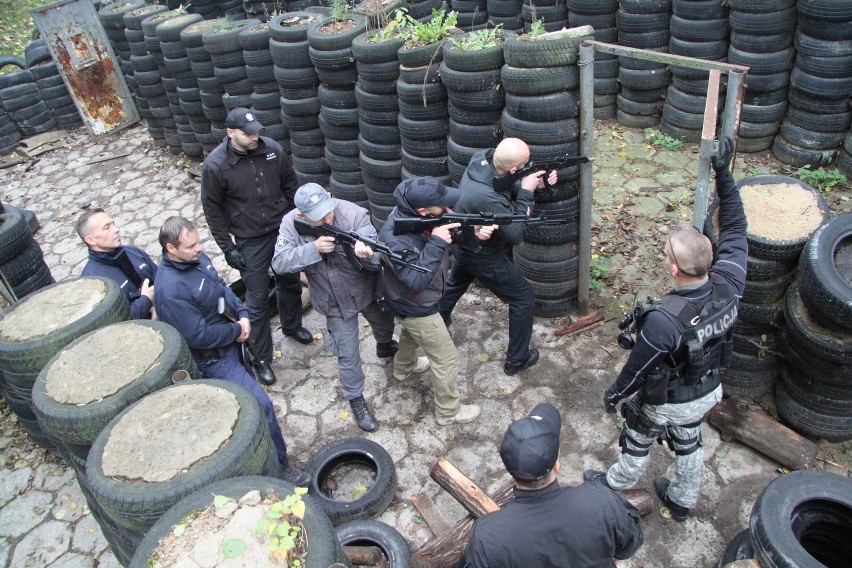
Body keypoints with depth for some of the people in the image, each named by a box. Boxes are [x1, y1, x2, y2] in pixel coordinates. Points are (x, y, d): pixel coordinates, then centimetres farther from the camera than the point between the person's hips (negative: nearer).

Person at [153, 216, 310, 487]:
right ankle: (279, 466, 6)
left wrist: (243, 315, -6)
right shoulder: (171, 291, -31)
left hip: (229, 342, 9)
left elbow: (222, 287, 9)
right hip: (212, 358, -9)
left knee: (250, 390, 24)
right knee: (260, 404, -10)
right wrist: (237, 330, -14)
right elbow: (200, 336, -27)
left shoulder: (197, 258, -5)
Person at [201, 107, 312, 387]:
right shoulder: (215, 165, -17)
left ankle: (292, 326, 49)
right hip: (250, 241, -4)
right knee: (258, 300, 3)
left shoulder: (271, 148, -8)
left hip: (283, 229, 4)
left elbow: (289, 182, 7)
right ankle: (262, 359, 18)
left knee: (290, 282, 21)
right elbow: (213, 209, -8)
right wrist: (227, 248, -9)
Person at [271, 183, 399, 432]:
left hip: (369, 290, 1)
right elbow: (278, 263, -24)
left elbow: (378, 258, -31)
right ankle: (356, 399, 35)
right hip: (336, 303, 0)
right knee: (348, 356, 9)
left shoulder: (355, 215, -31)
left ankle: (385, 346, 68)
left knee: (384, 325, 31)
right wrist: (313, 249, -38)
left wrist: (367, 255, -57)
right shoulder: (290, 224, -21)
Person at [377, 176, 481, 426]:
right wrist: (436, 242, -42)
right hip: (416, 307, -8)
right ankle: (448, 411, 29)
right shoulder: (394, 238, -39)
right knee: (448, 359, 7)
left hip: (411, 302, 9)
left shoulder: (415, 212, -16)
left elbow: (450, 232, -4)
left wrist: (473, 232, -25)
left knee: (412, 332, 37)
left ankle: (403, 368, 66)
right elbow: (417, 281, -42)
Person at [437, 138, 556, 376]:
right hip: (482, 256, -8)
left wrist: (537, 182, -16)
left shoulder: (481, 157, -18)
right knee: (524, 297, 7)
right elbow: (516, 235, -28)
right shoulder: (487, 198, -41)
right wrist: (526, 192, -25)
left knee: (456, 283, 35)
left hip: (462, 243, 9)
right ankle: (516, 359, 21)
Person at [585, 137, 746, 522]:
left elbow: (638, 367, -26)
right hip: (708, 392, 6)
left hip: (666, 402, -5)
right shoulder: (727, 286, -26)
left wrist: (613, 394, -6)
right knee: (688, 445, 30)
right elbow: (734, 230, -10)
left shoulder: (664, 320, -43)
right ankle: (682, 501, 55)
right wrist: (724, 176, -9)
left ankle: (619, 483, 53)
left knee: (637, 442, 24)